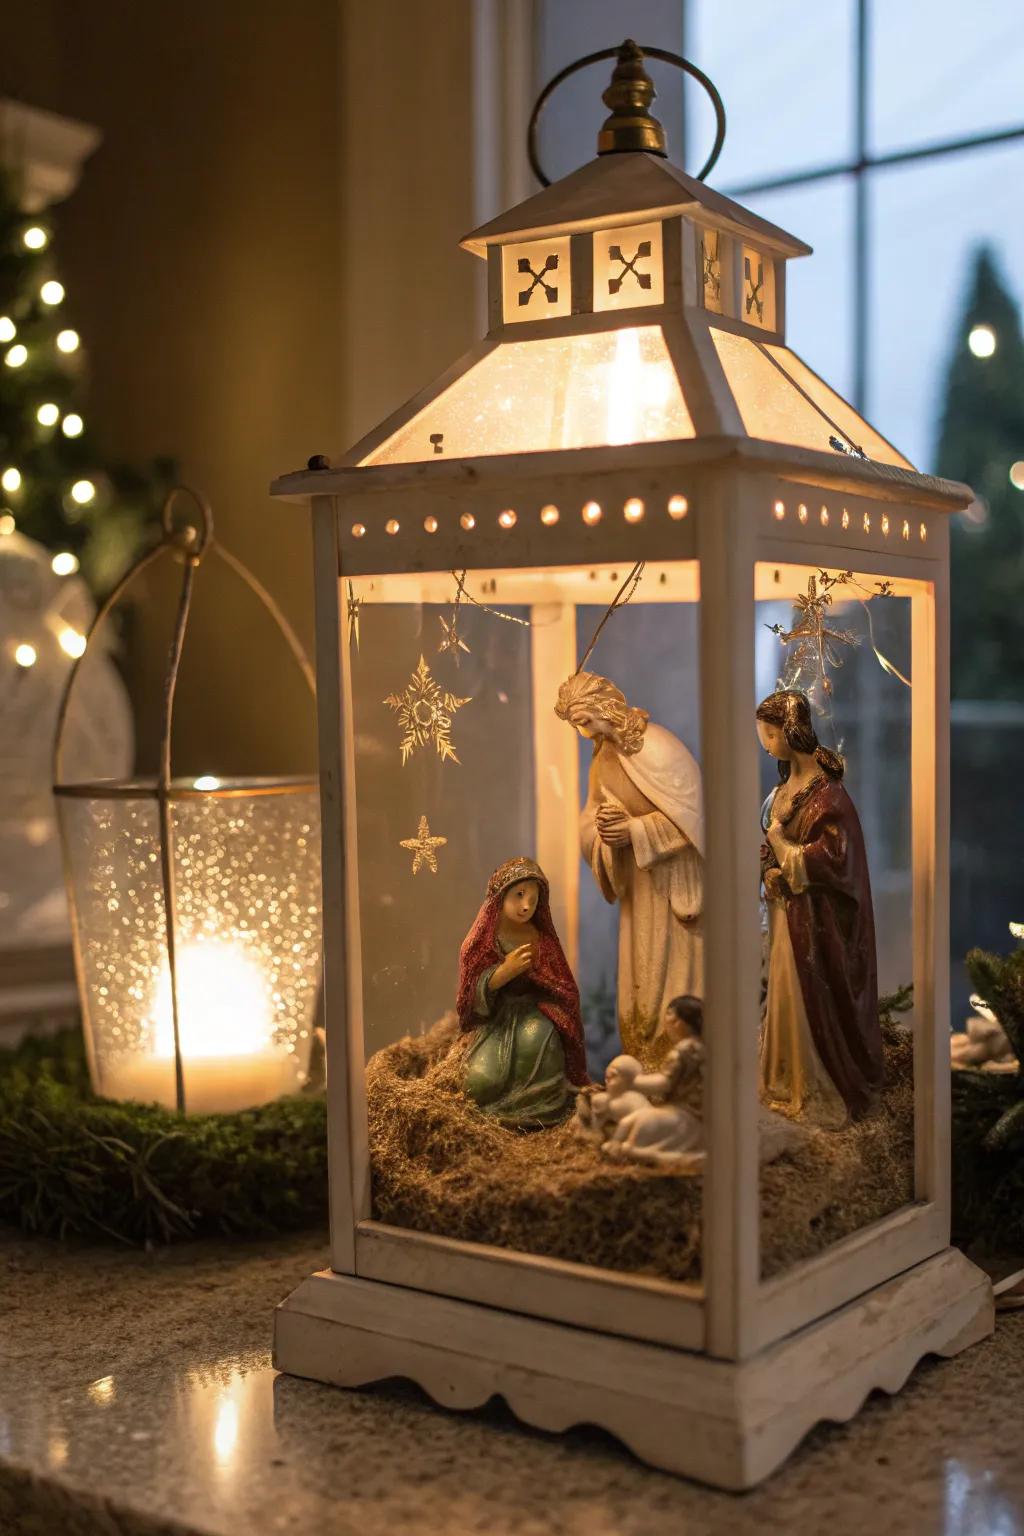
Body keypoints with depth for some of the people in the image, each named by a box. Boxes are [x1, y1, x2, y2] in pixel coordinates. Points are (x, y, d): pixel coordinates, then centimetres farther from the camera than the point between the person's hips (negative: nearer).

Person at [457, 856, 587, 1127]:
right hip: (494, 1020, 0)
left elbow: (563, 992, 6)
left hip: (534, 1012, 0)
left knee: (534, 1038, -37)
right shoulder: (480, 941, -3)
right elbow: (472, 998, -6)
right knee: (482, 1080, -27)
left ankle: (535, 1104, -13)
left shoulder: (542, 939, -1)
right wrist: (503, 973, -20)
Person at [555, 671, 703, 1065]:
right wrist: (606, 832, -14)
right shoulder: (603, 756, 9)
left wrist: (633, 831, -23)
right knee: (641, 975, 9)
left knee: (675, 973, -3)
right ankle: (649, 1073, 16)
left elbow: (690, 812, -19)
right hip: (640, 884, 8)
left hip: (677, 881, -7)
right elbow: (588, 828, 9)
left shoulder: (656, 747, -16)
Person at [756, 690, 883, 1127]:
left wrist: (780, 842, -14)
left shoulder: (826, 791, -18)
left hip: (817, 913, -8)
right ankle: (792, 1080, 26)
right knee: (786, 992, 14)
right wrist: (769, 869, -2)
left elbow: (830, 855, -23)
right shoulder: (784, 784, 9)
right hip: (786, 907, 9)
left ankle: (825, 1091, 11)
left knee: (816, 998, -1)